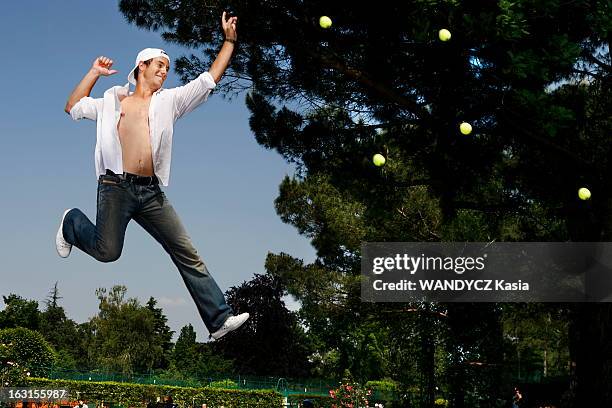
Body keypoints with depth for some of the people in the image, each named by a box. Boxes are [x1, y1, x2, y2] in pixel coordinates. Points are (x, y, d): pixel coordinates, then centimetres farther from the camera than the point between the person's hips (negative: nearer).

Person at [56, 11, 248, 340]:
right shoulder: (112, 101, 17)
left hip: (151, 192, 2)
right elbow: (73, 107, 17)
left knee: (187, 253, -5)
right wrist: (94, 73, 15)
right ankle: (71, 223, 30)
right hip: (116, 187, -2)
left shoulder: (170, 101, 19)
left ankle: (219, 319, -8)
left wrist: (229, 41, 12)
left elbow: (209, 79, 17)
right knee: (107, 251, -4)